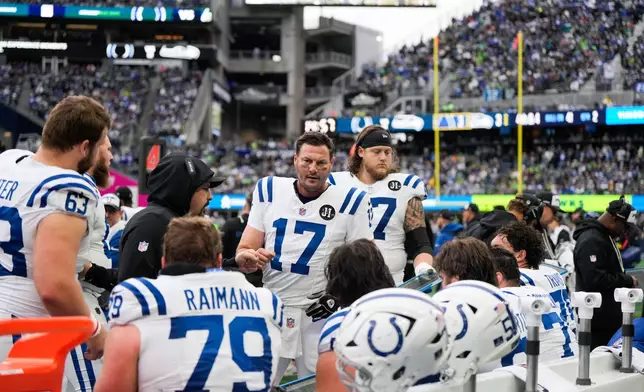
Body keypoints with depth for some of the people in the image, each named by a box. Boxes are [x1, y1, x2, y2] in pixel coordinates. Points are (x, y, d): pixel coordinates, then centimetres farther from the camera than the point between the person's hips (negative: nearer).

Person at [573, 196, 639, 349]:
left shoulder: (604, 237, 16)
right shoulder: (591, 241, -20)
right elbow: (596, 280, -29)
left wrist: (625, 280, 8)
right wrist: (628, 281, -18)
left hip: (609, 316, 11)